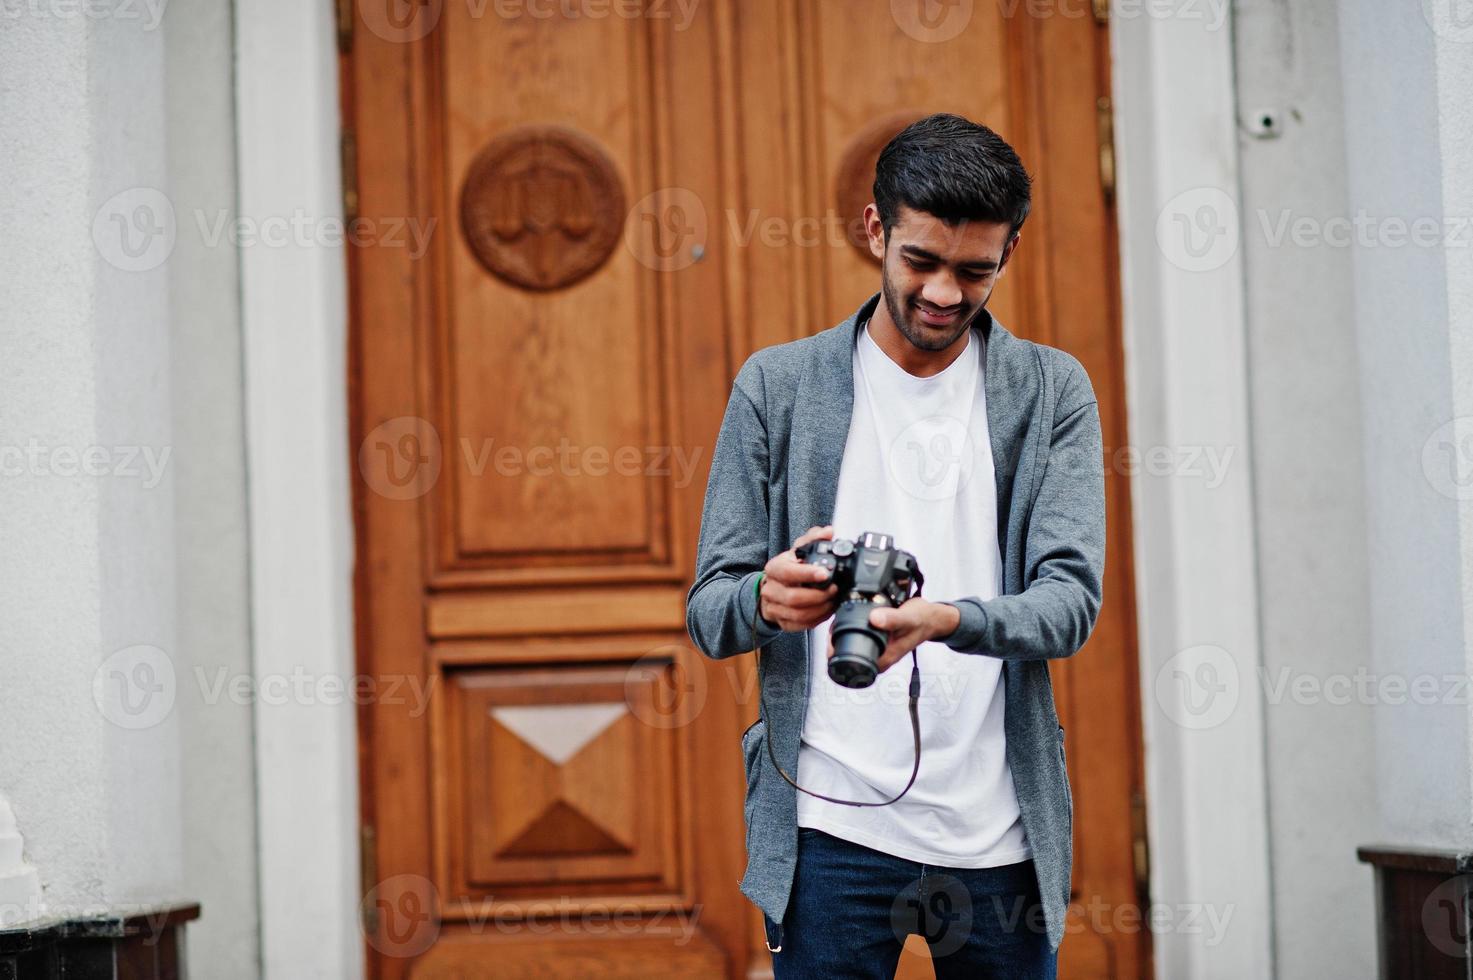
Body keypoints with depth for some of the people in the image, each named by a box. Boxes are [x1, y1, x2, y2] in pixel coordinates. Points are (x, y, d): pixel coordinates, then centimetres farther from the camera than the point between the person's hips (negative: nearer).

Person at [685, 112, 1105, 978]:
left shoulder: (1054, 392, 6)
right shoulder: (778, 387, 4)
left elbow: (1072, 598, -5)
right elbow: (709, 610, 3)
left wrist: (950, 621, -26)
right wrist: (767, 599, -21)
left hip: (999, 832, 1)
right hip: (830, 828, -1)